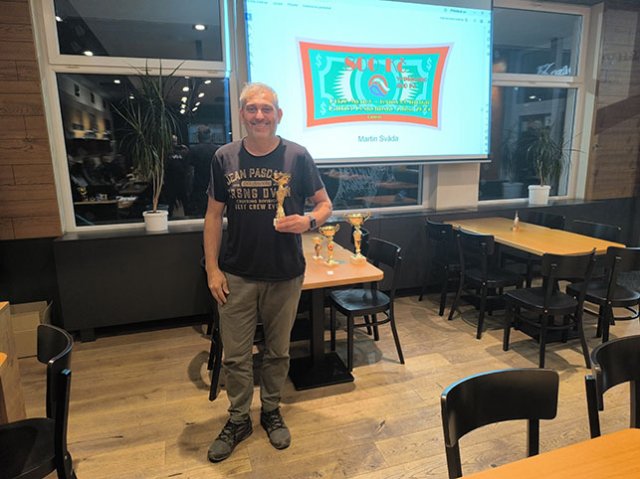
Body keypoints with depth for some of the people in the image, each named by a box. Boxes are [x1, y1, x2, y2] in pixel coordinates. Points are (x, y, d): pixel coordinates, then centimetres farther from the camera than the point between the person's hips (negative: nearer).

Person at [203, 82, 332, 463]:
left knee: (278, 351, 16)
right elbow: (214, 215, 3)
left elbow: (325, 205, 0)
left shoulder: (297, 156, -6)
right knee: (235, 354, 11)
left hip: (285, 275, -1)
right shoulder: (224, 157, -1)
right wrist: (212, 268, -1)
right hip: (237, 275, 1)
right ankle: (238, 420, 33)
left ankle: (272, 411, 39)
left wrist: (308, 221, -23)